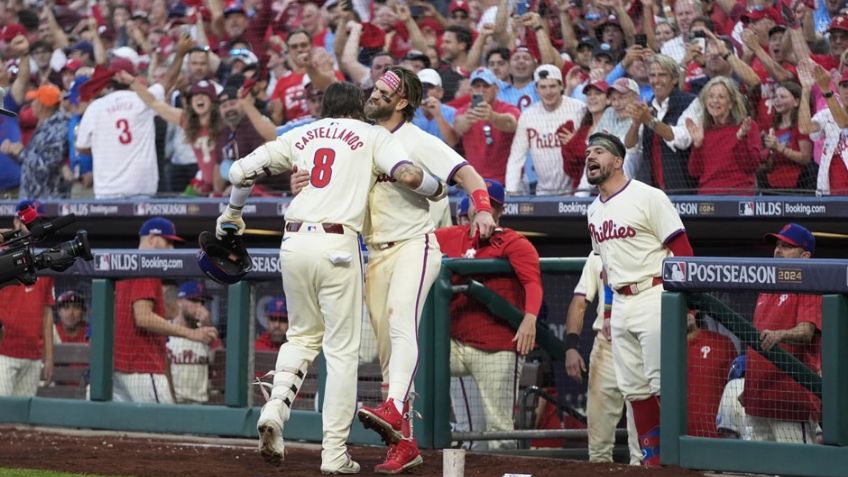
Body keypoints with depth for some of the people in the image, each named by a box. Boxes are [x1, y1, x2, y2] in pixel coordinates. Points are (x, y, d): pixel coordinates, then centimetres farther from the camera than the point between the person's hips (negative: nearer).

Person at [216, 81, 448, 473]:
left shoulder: (301, 136, 19)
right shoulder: (372, 135, 10)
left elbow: (240, 171, 15)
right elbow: (409, 175, -7)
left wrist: (233, 212, 33)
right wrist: (438, 188, 15)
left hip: (293, 243, 4)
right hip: (336, 245, -4)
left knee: (303, 334, 23)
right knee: (342, 348, 2)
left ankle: (276, 406, -3)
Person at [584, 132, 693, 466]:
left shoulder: (647, 197, -7)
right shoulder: (594, 210, 15)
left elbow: (682, 250, -10)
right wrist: (609, 312, 16)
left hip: (653, 298, -8)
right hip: (619, 304, 8)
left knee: (663, 384, -11)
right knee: (634, 388, 8)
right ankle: (651, 457, 13)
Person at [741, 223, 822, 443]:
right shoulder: (766, 289, 22)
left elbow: (806, 332, -20)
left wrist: (780, 335, -40)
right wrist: (748, 388, 22)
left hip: (791, 398, -9)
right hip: (759, 399, 9)